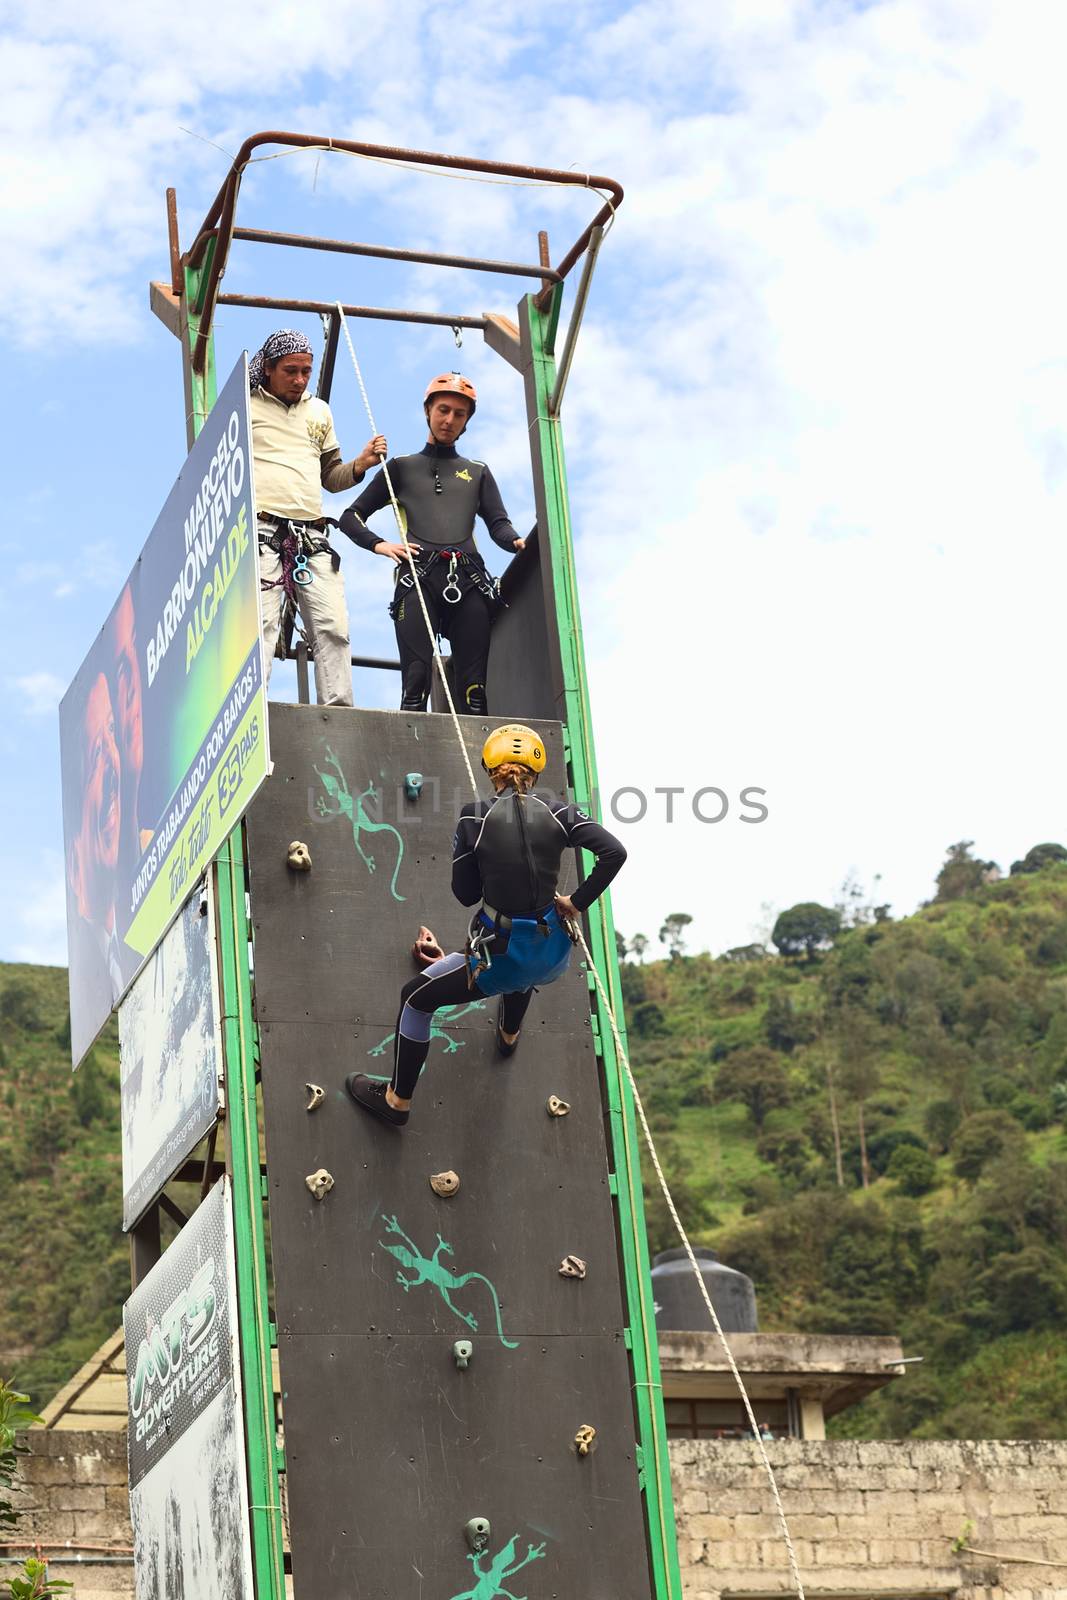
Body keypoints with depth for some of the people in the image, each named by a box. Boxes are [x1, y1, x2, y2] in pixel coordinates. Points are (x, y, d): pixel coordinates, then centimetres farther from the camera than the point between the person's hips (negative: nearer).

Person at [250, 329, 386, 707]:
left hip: (312, 537, 5)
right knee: (261, 623, -17)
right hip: (261, 530, -5)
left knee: (333, 629, -6)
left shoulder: (319, 411, 24)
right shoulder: (244, 406, 10)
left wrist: (360, 464, 9)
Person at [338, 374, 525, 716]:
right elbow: (351, 517, 20)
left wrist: (517, 542, -11)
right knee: (416, 683, -17)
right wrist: (379, 545, -1)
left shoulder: (478, 472, 27)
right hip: (418, 579, -2)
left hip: (468, 582, 2)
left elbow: (498, 524, 14)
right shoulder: (402, 468, 22)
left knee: (473, 690, -9)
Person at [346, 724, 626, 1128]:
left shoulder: (475, 818, -9)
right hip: (552, 957, 4)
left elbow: (465, 893, -3)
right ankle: (509, 1034, 72)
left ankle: (397, 1100, 28)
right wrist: (578, 901, -2)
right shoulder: (557, 813, -4)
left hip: (500, 955, -4)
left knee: (416, 998, 20)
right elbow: (615, 852, -13)